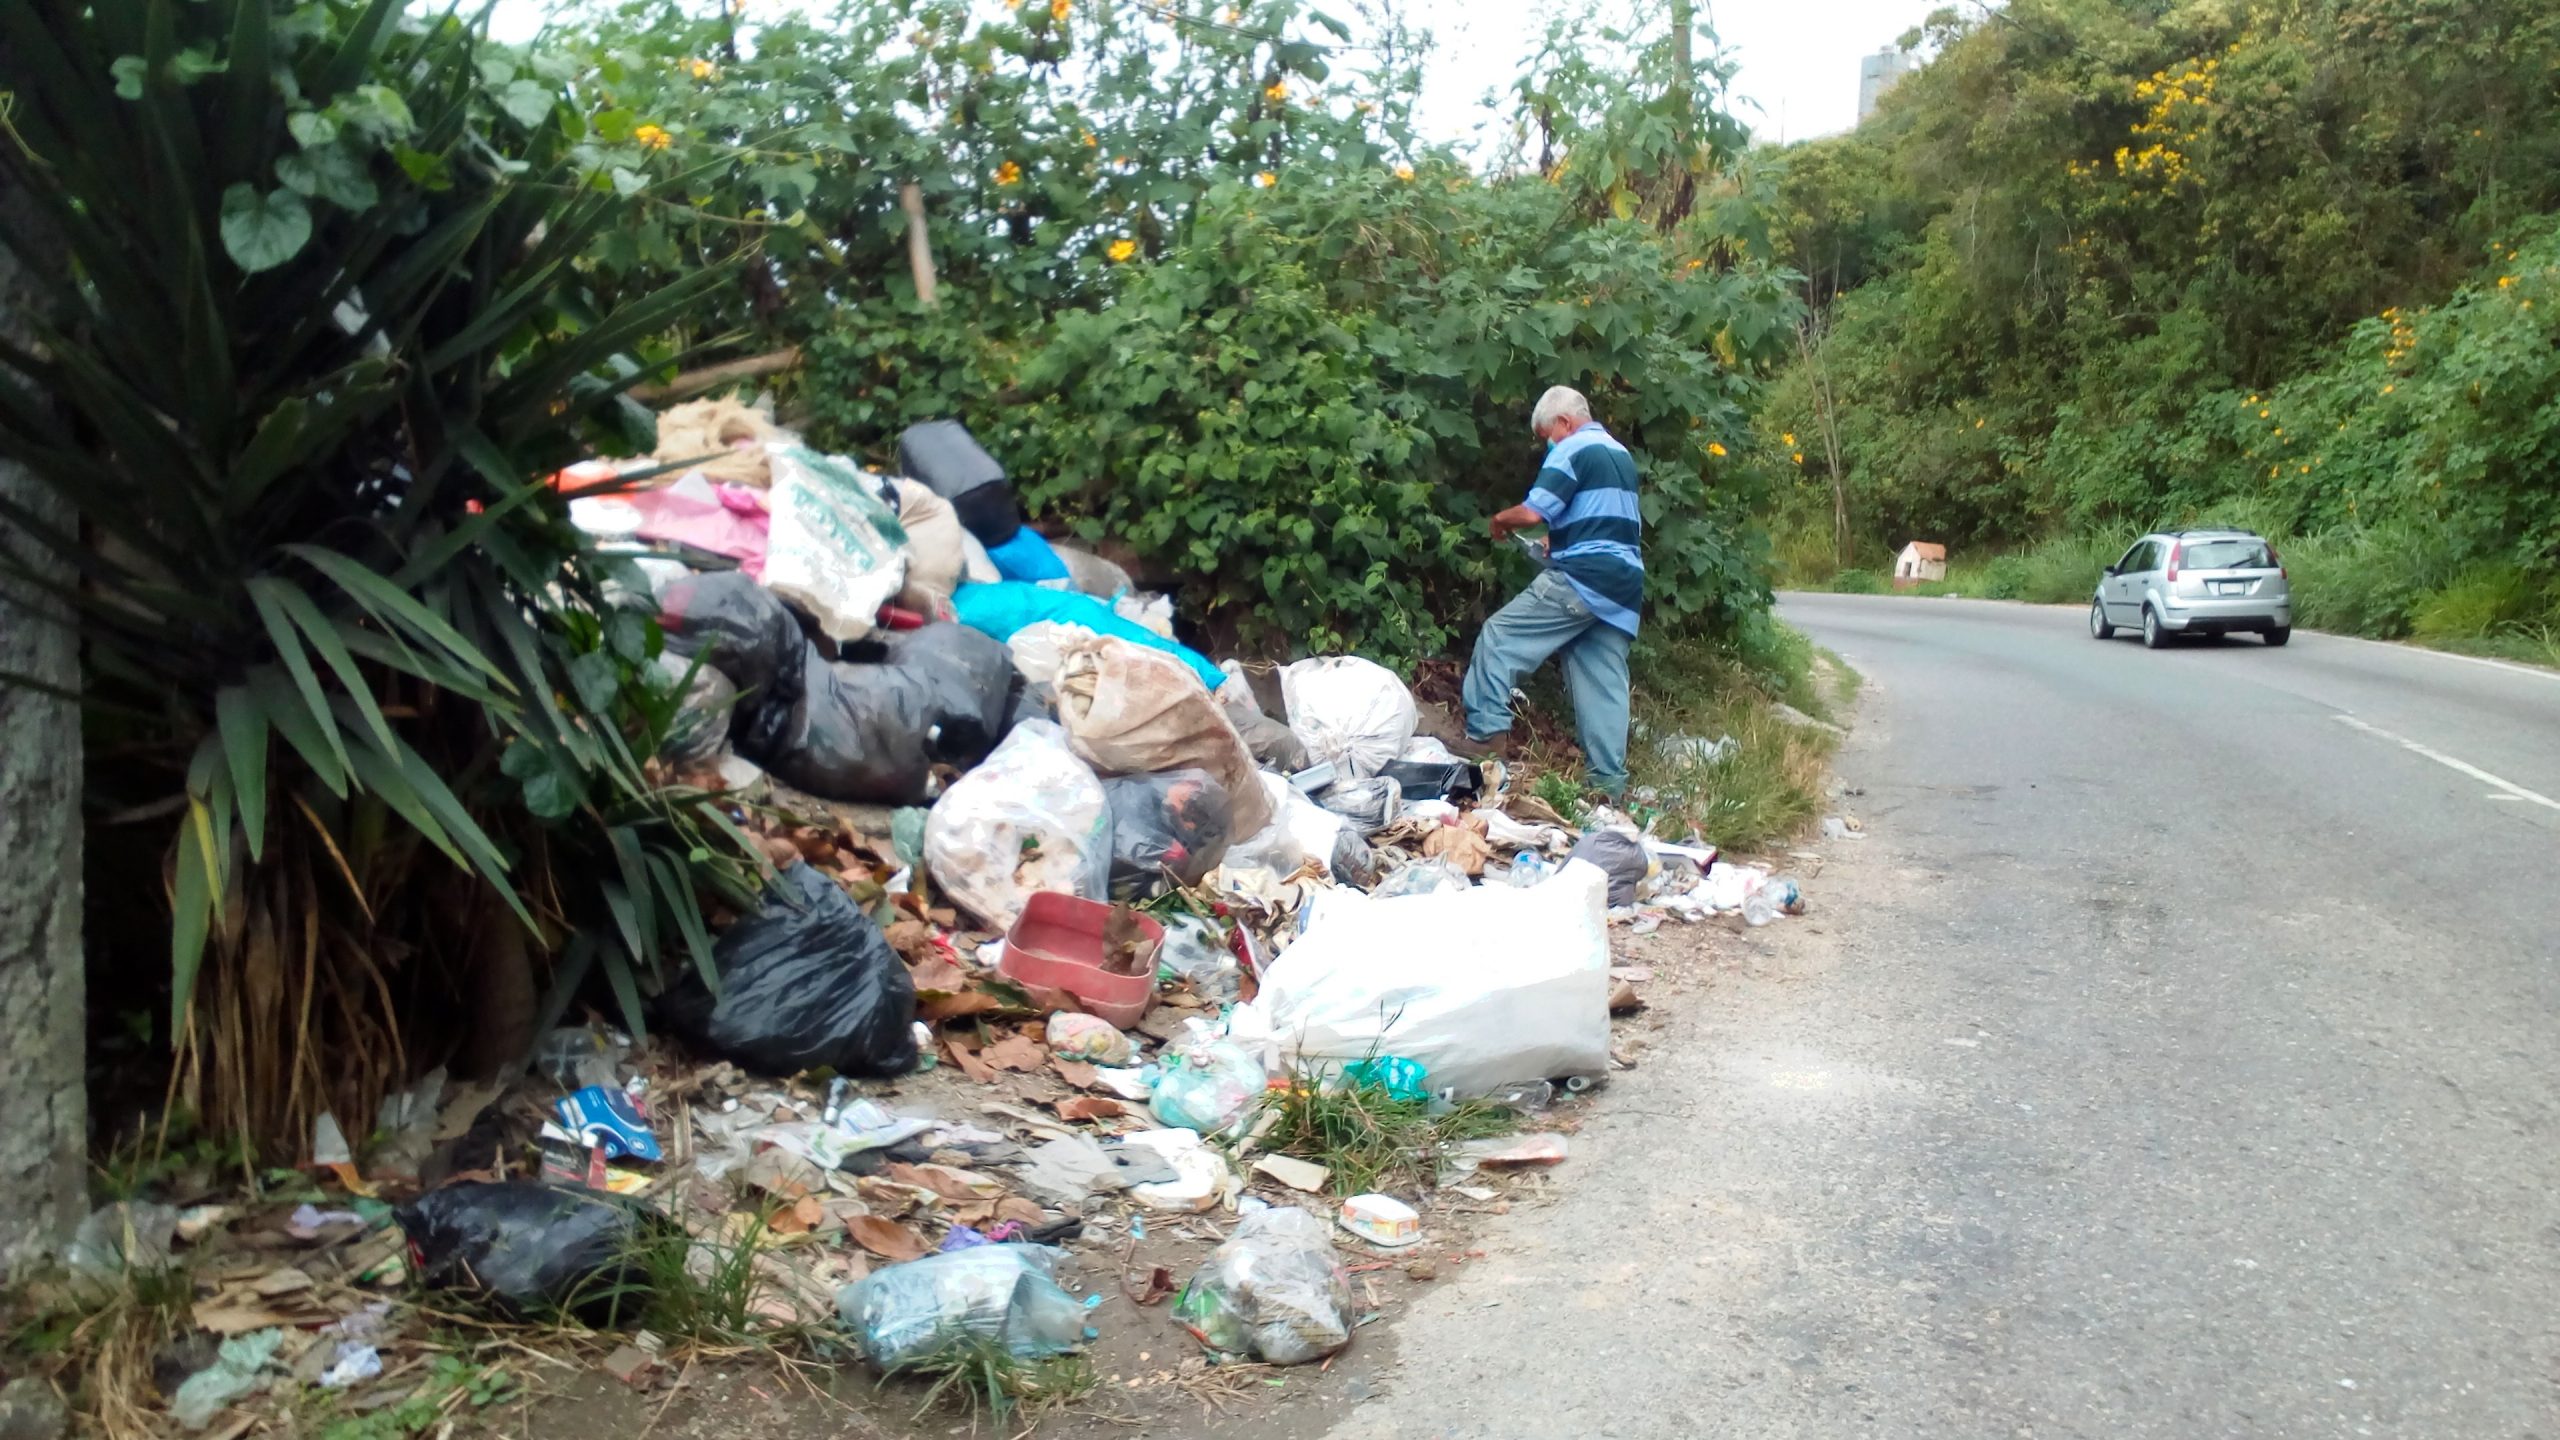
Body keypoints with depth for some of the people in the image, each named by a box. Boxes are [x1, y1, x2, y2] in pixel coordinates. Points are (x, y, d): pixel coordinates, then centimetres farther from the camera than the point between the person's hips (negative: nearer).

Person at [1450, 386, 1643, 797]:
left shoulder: (1572, 450, -5)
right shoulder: (1621, 454, 23)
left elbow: (1533, 512, -14)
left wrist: (1501, 521, 4)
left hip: (1581, 578, -9)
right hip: (1624, 585, 9)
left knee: (1500, 636, -3)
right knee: (1604, 682, 7)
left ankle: (1487, 736, -11)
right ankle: (1608, 781, 6)